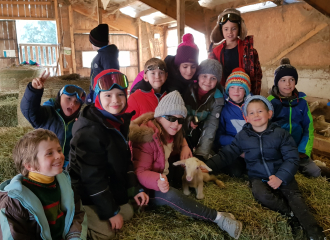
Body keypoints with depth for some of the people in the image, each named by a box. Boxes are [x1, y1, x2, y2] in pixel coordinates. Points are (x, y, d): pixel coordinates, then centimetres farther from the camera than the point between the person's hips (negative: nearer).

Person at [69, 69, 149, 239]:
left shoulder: (119, 122, 0)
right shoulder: (90, 132, -28)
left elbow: (124, 160, 9)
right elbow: (92, 177, -25)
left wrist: (135, 188, 4)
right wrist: (111, 211, -19)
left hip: (110, 189, 8)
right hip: (85, 193, -8)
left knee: (127, 213, 10)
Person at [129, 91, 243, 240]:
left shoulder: (171, 133, 4)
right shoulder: (147, 137, -24)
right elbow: (140, 172, -28)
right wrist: (157, 181, -48)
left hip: (165, 178, 10)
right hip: (148, 188, -9)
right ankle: (218, 217, -34)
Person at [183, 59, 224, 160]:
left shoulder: (217, 99, -11)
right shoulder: (188, 89, -14)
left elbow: (211, 127, -16)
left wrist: (201, 154, -23)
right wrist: (188, 120, -21)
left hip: (199, 139, 1)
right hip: (181, 136, -1)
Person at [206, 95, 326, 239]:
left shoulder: (280, 134, -1)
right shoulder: (243, 136, 3)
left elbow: (292, 158, -4)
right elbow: (226, 154, 3)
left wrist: (280, 177, -18)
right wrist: (208, 165, -12)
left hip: (282, 176, 0)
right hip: (258, 177, 0)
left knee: (295, 197, -22)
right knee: (261, 194, -30)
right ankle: (291, 214, -15)